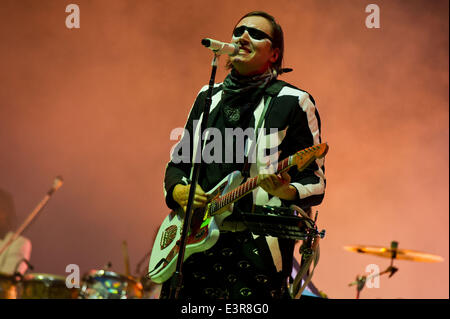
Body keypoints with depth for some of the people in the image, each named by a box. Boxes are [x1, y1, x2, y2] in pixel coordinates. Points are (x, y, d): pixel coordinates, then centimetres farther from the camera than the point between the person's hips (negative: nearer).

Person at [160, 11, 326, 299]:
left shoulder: (292, 102, 1)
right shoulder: (208, 97, 17)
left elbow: (315, 183, 0)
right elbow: (177, 162, 23)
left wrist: (286, 191, -22)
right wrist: (179, 191, 1)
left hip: (257, 250, -4)